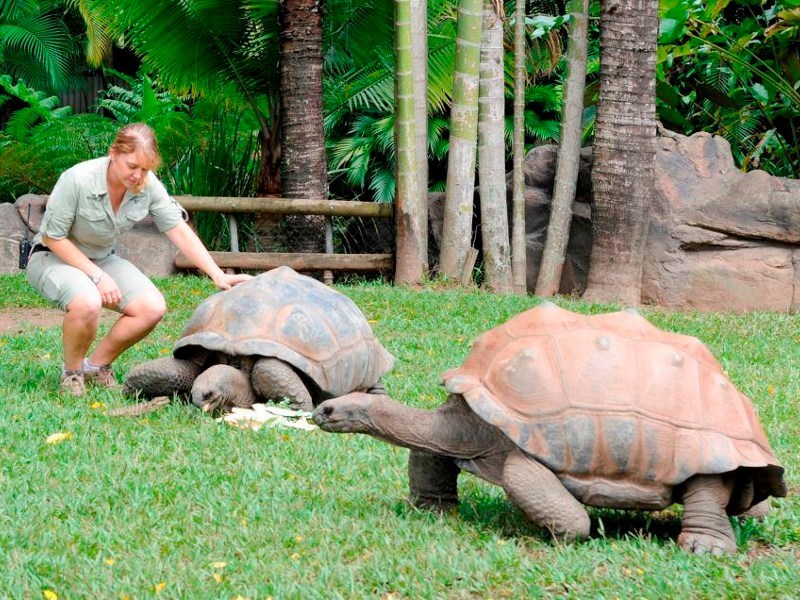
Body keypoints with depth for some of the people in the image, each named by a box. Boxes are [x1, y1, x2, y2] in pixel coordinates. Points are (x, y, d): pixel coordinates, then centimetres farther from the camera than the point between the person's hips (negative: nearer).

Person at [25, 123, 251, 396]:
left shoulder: (148, 185, -14)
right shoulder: (77, 180, -29)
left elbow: (180, 232, -10)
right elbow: (53, 237, -21)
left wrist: (218, 276, -18)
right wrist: (97, 276, -25)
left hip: (101, 258, 6)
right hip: (53, 257, -6)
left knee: (153, 308, -14)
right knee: (88, 303, -37)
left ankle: (96, 365, 6)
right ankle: (72, 373, -9)